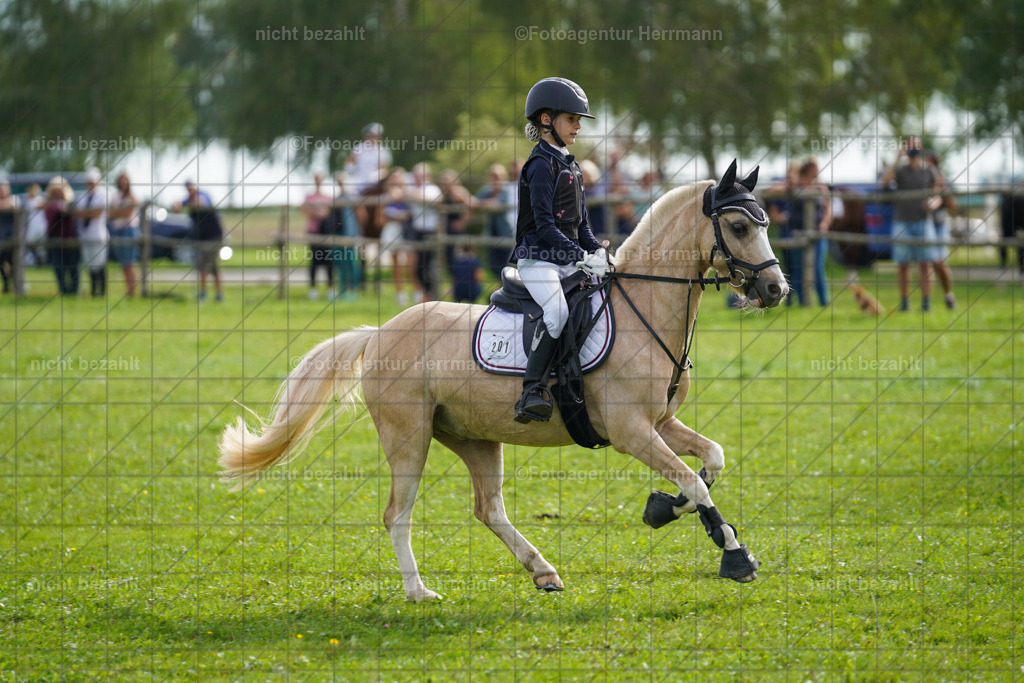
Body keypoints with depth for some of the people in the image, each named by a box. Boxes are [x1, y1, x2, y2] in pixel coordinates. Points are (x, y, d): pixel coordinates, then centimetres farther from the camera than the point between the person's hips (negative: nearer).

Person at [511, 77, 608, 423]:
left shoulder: (571, 166, 18)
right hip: (538, 259, -9)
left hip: (568, 262, 9)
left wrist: (597, 251, 4)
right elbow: (544, 224, -17)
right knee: (558, 311, -30)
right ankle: (533, 391, -33)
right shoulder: (541, 165, -8)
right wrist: (580, 256, -22)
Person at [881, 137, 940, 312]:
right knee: (903, 264, 1)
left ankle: (926, 301, -4)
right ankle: (904, 301, 7)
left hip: (923, 222, 0)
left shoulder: (928, 172, 8)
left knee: (926, 263, -5)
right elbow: (885, 180, -15)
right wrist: (897, 160, -20)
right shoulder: (900, 170, 4)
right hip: (902, 223, 0)